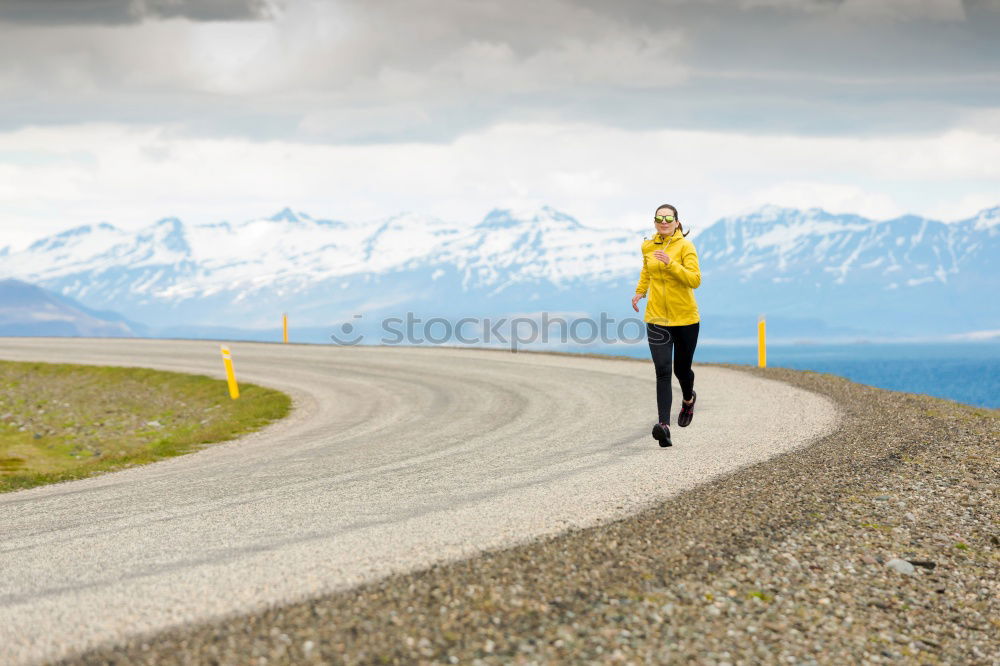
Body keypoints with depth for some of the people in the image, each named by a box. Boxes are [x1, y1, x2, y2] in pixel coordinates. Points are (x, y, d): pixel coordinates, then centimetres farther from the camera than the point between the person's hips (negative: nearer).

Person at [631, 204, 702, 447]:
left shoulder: (685, 246, -9)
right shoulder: (648, 246, 5)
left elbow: (695, 280, -19)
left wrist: (671, 264, -29)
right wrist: (639, 291, 15)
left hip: (685, 318, -2)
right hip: (656, 318, 2)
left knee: (682, 369, 12)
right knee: (662, 371, -12)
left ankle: (689, 399, 47)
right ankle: (664, 425, -20)